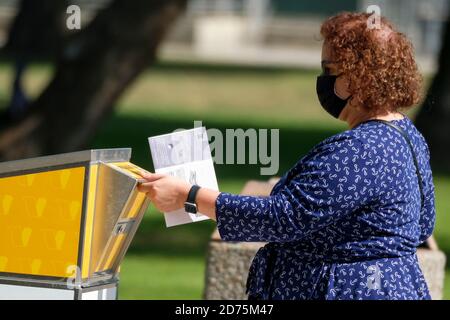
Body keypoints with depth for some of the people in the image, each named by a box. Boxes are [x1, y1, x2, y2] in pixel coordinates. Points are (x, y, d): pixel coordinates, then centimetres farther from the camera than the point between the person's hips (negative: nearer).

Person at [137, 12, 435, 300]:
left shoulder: (358, 151, -25)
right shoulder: (407, 133, 8)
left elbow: (284, 217, -26)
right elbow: (423, 225, 18)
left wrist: (187, 196, -23)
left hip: (349, 290, -10)